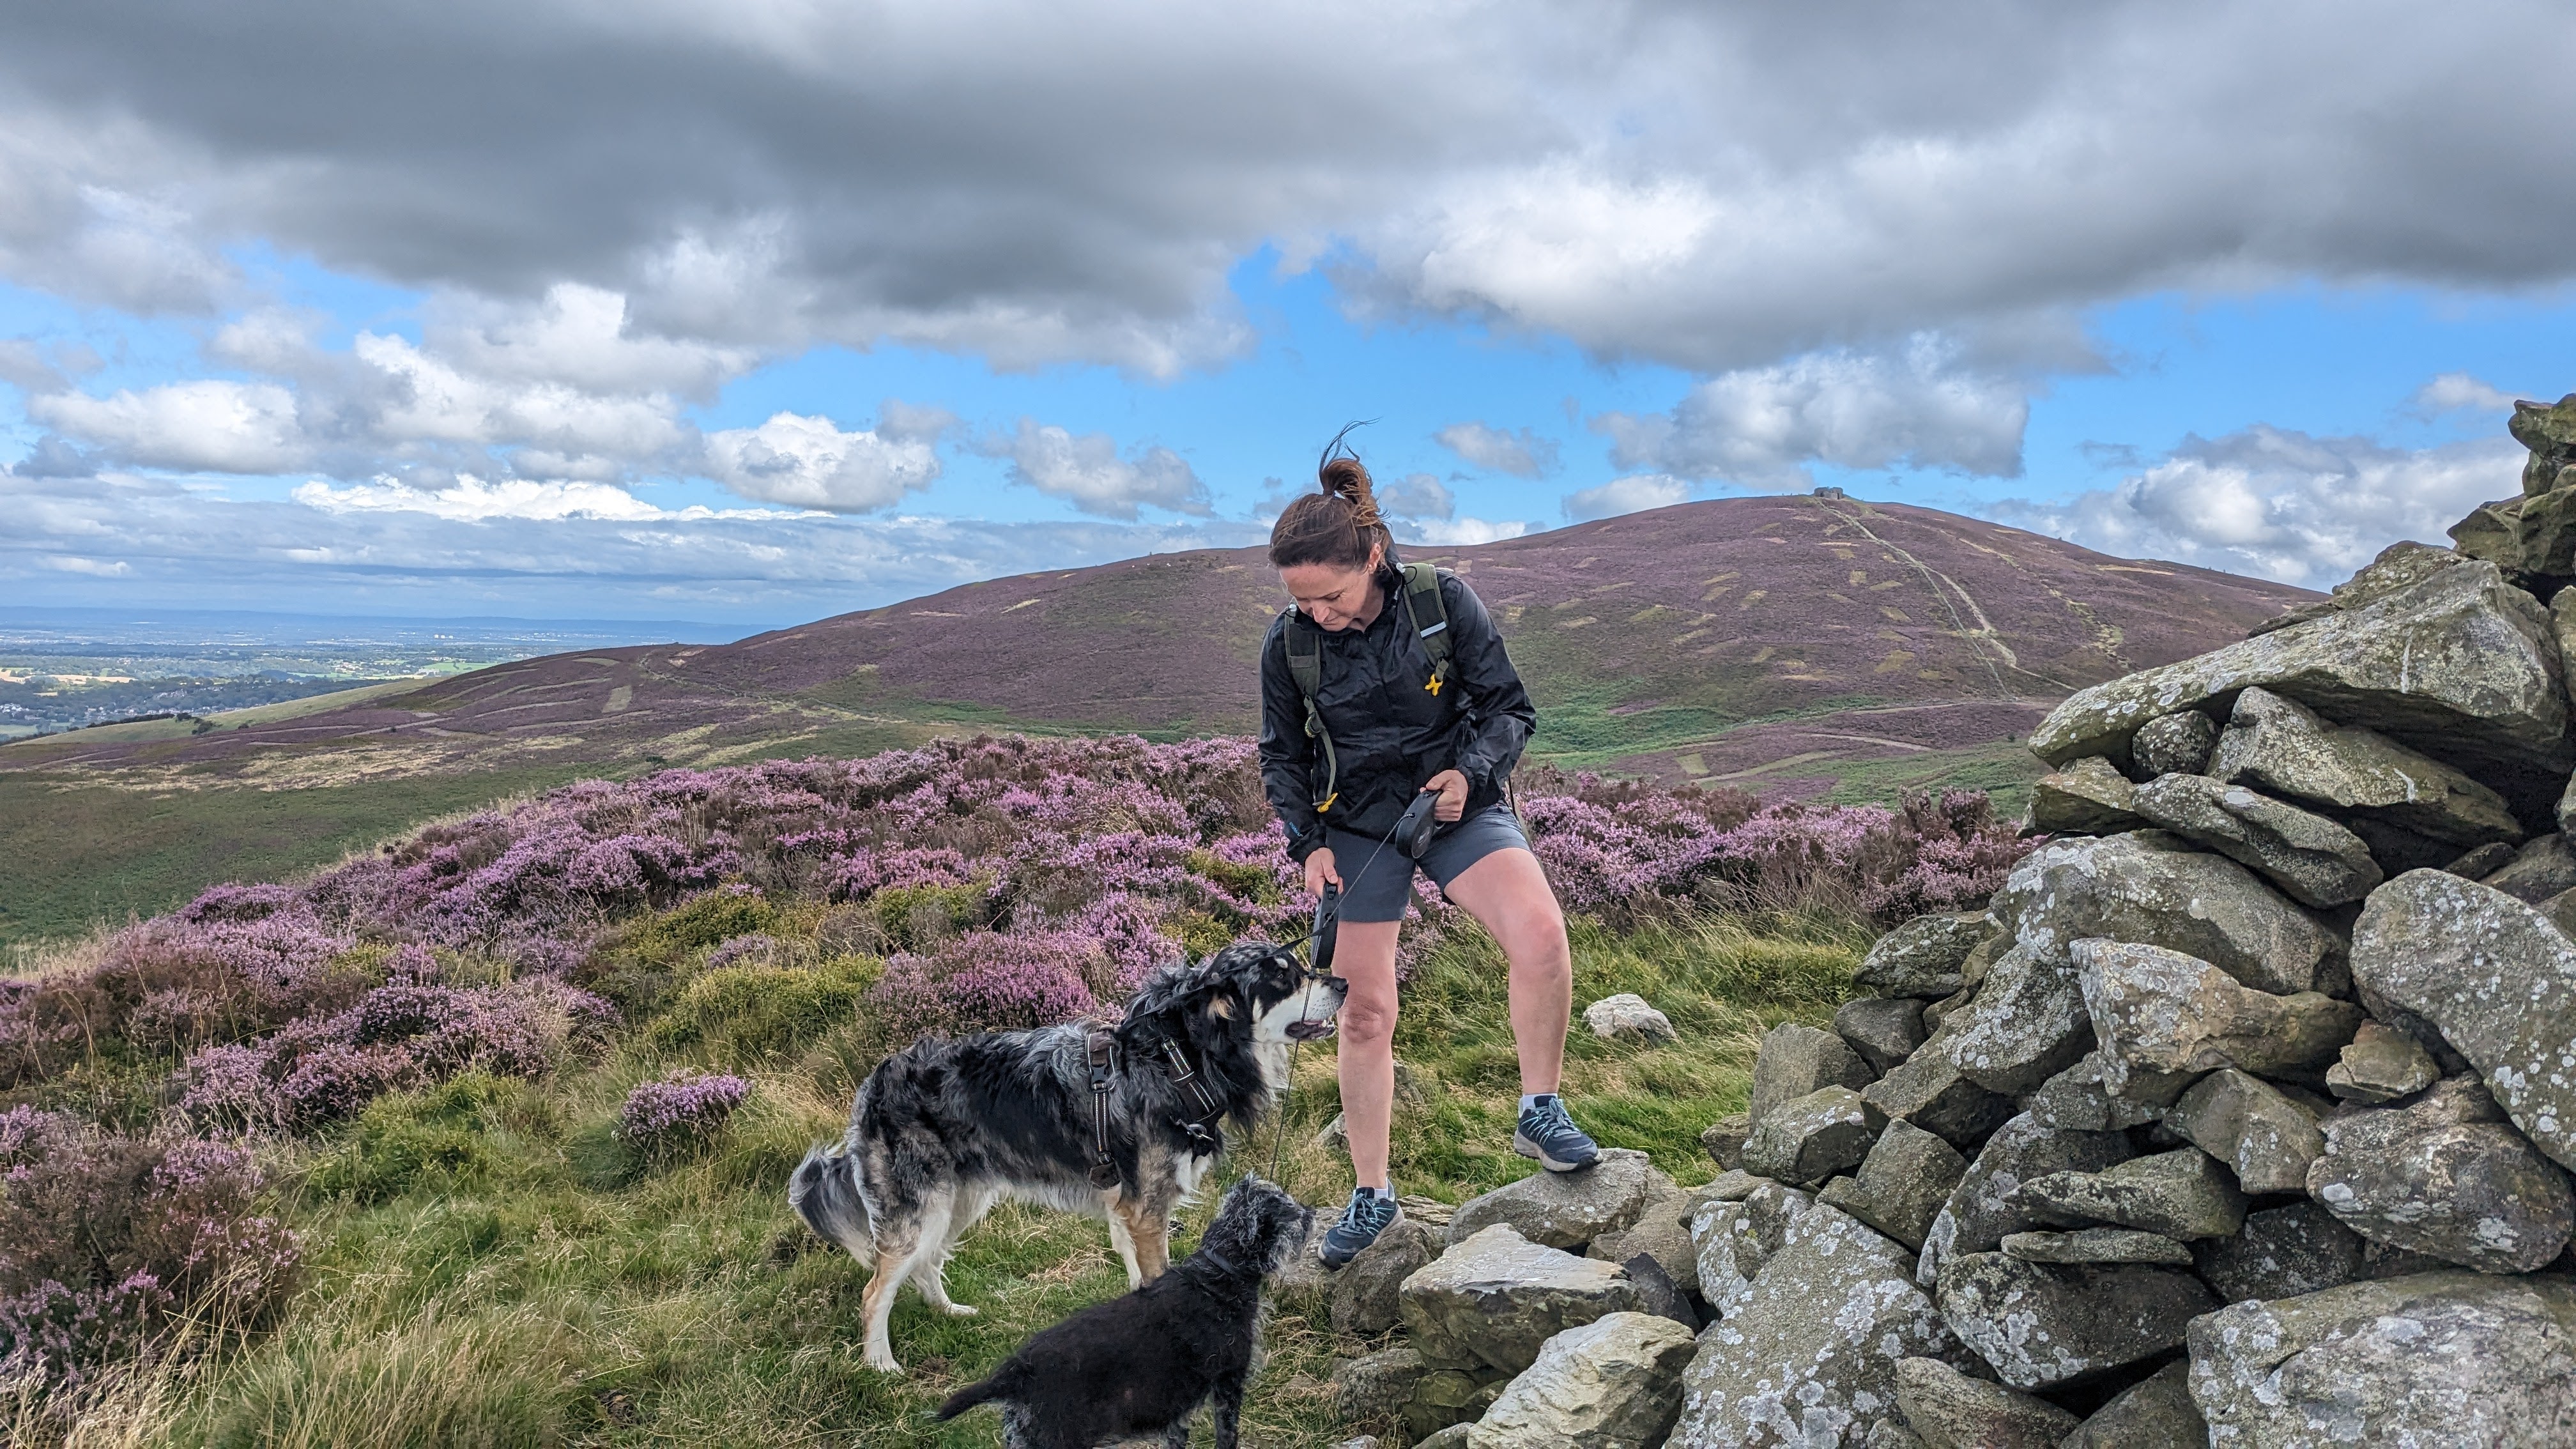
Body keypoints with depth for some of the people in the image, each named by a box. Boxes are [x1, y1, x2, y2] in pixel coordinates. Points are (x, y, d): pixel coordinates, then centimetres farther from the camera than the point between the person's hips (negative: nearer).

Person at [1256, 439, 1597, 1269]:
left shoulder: (1445, 602, -14)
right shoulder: (1289, 644, -9)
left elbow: (1511, 709, -6)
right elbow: (1282, 757, 6)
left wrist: (1470, 771, -24)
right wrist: (1308, 843, -8)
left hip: (1458, 806, -1)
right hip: (1355, 825, 2)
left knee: (1539, 930, -28)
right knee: (1364, 1009, 2)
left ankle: (1540, 1113, -7)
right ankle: (1372, 1196, 19)